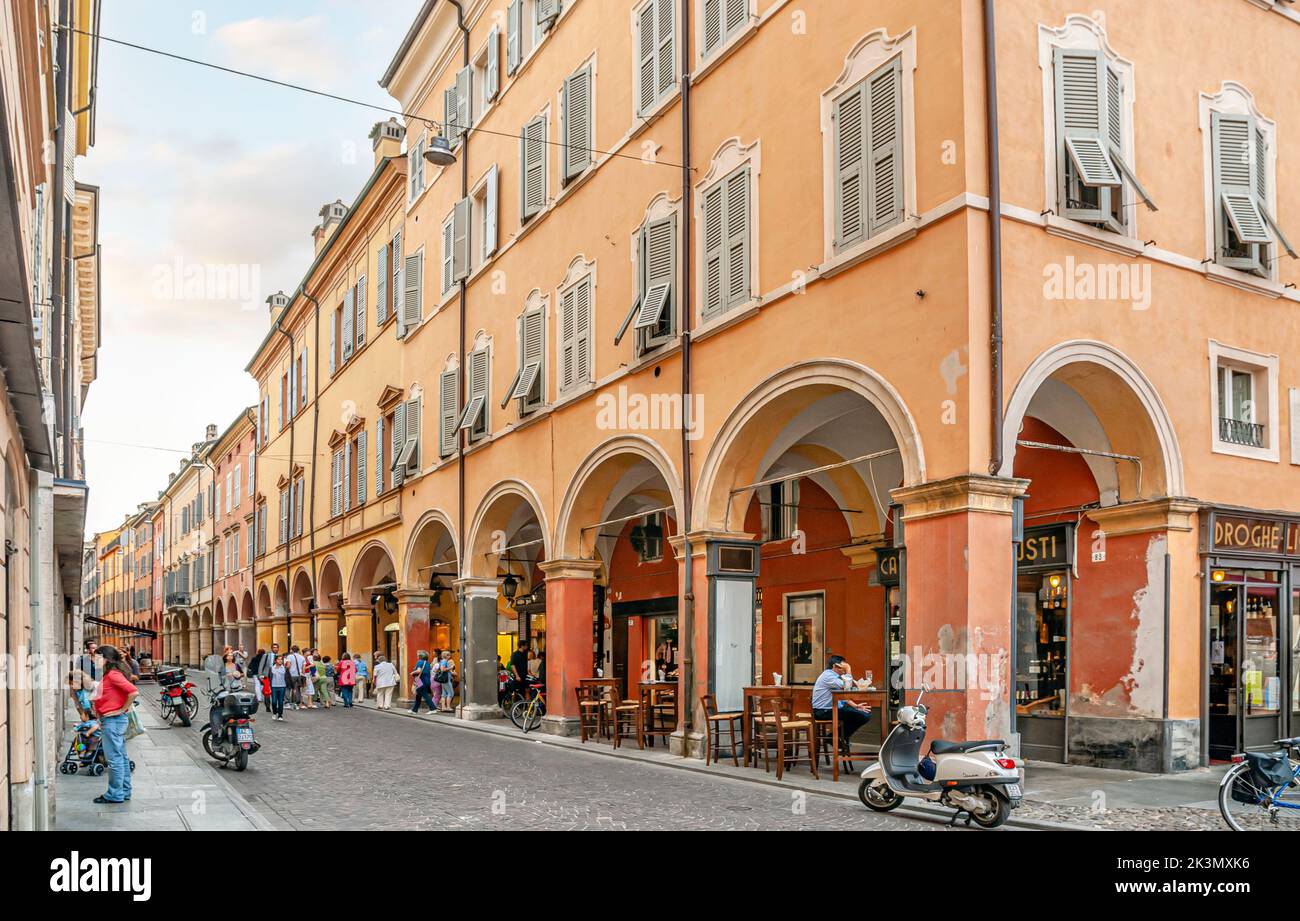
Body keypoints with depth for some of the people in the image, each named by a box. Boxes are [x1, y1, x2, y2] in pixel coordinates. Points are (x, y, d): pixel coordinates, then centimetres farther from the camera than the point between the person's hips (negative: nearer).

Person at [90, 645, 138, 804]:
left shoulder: (113, 675, -16)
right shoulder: (109, 675, 14)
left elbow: (133, 692, -26)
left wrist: (122, 710, -17)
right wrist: (102, 719, 15)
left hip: (113, 720, -10)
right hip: (112, 721, 10)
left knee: (114, 758, -3)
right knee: (121, 757, 14)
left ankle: (115, 794, 2)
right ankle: (124, 791, 21)